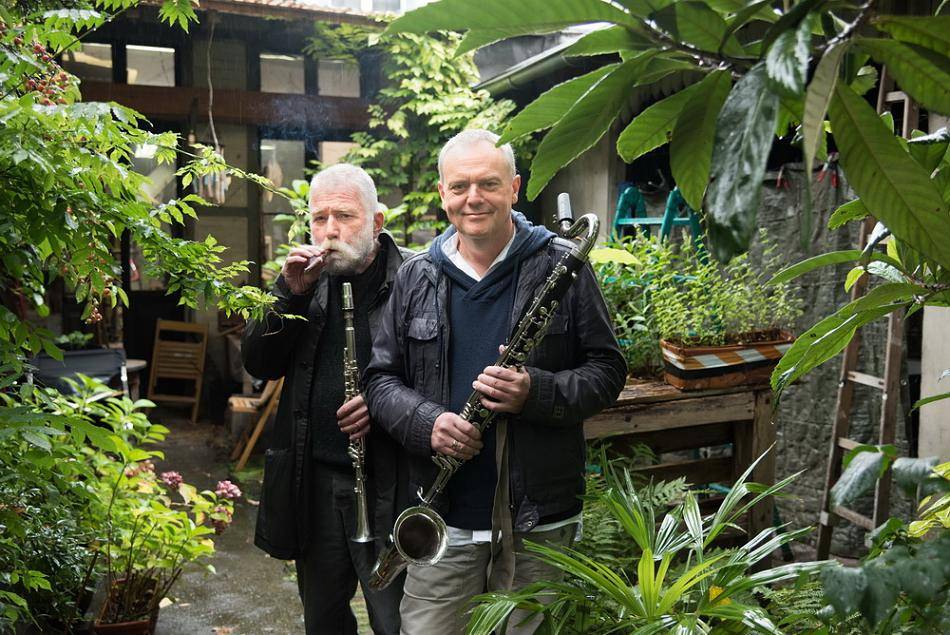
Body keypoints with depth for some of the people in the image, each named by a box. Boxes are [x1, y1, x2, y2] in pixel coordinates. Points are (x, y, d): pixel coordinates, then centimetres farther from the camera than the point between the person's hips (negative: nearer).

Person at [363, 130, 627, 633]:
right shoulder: (416, 278, 5)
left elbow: (607, 371, -2)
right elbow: (381, 378, 8)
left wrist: (536, 392, -20)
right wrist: (427, 423, -12)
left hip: (539, 521, -1)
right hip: (442, 519, 2)